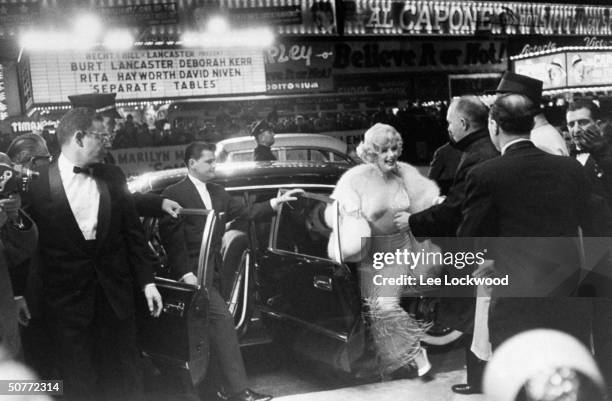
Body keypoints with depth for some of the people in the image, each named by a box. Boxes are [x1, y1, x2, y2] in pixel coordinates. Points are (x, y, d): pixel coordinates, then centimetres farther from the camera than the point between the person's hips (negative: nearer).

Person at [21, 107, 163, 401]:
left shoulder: (112, 177, 4)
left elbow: (132, 231, 7)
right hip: (66, 298, -3)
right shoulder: (37, 182, -7)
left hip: (116, 293, 3)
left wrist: (147, 281, 5)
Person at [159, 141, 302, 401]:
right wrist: (185, 272, -17)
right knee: (222, 318, -17)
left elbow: (245, 213, 13)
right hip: (194, 271, -7)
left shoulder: (217, 193, 15)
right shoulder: (174, 194, -7)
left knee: (209, 327, 12)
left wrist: (276, 202, 2)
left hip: (214, 269, 7)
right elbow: (172, 236, -11)